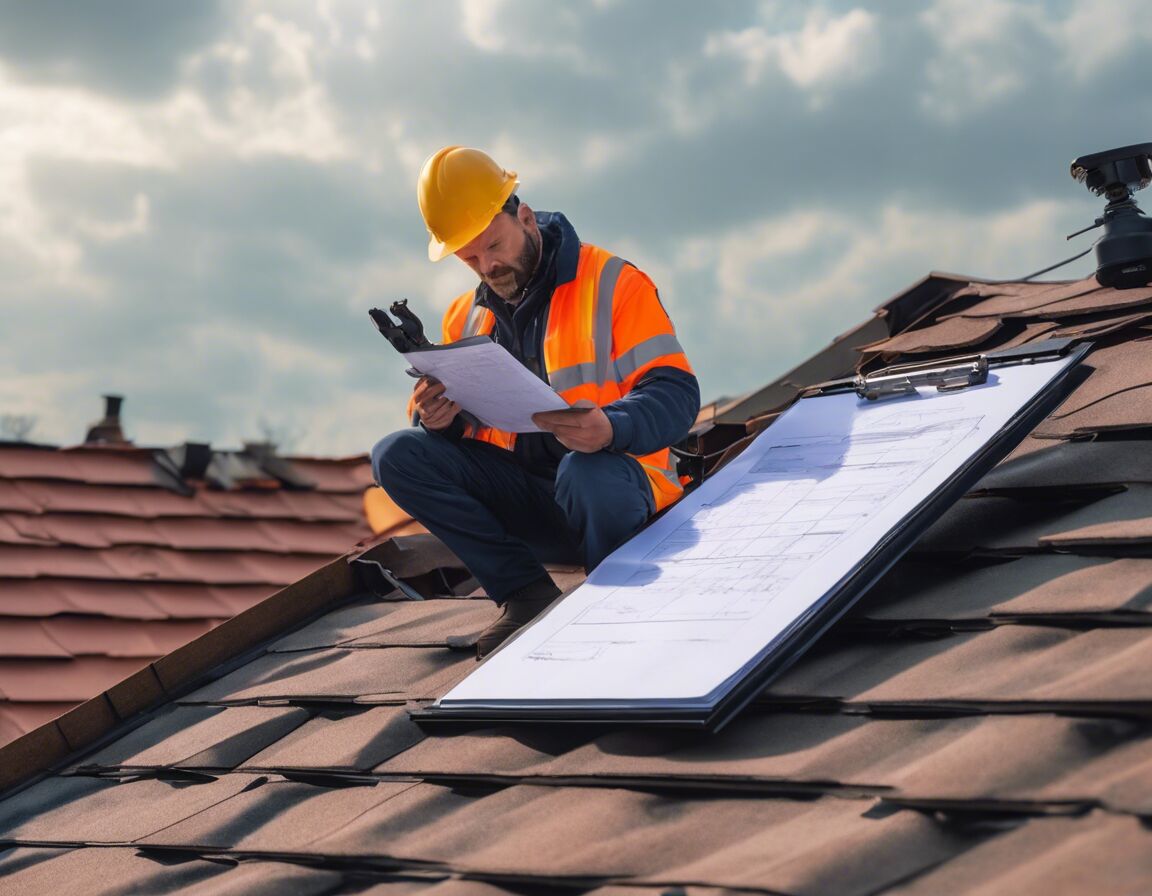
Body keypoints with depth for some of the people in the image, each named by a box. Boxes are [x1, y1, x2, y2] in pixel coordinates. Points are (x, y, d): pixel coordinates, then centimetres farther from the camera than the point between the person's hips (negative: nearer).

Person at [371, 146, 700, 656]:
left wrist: (610, 427, -35)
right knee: (396, 456, -14)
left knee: (585, 472, -41)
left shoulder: (613, 284, -4)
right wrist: (437, 418, -15)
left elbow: (676, 394, -13)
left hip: (614, 482, -5)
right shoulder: (465, 317, 13)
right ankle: (527, 594, -13)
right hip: (520, 496, 6)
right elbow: (448, 422, 12)